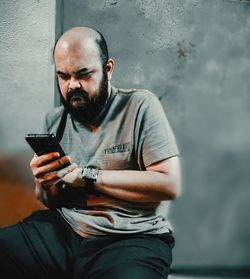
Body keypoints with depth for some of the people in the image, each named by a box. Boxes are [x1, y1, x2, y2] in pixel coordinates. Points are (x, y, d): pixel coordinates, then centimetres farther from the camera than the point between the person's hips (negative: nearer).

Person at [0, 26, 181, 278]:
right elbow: (47, 200, 16)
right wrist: (46, 184, -9)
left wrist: (87, 176, -14)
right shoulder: (54, 121, 10)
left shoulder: (141, 106, -4)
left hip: (133, 236, -4)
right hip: (62, 230, 4)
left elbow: (169, 184, -13)